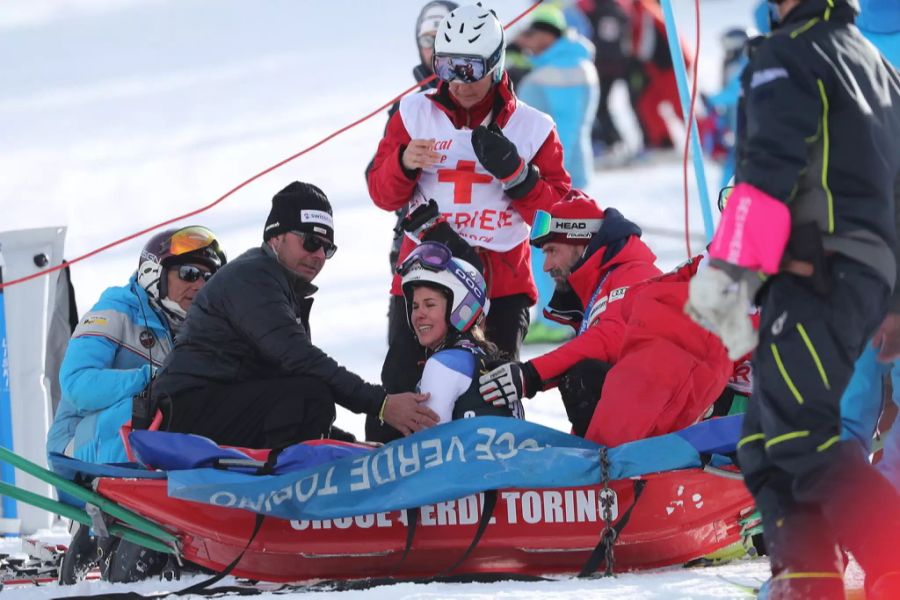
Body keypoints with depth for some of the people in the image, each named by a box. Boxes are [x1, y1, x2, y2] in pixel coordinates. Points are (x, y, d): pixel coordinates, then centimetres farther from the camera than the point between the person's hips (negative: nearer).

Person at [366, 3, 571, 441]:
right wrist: (404, 164, -16)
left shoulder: (532, 128, 2)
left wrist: (515, 172, -17)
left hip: (503, 281, 0)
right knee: (402, 383, -3)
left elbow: (557, 207, 0)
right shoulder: (416, 114, 5)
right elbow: (382, 194, 6)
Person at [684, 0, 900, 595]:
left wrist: (725, 269, -19)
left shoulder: (788, 56, -4)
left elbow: (768, 169, -17)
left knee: (798, 436, -17)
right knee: (766, 436, 10)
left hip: (818, 272, -9)